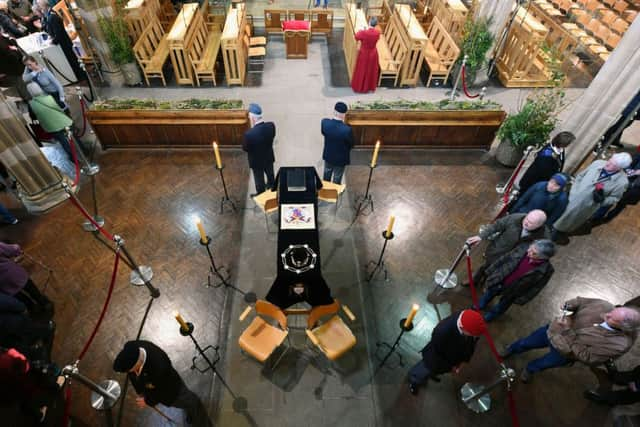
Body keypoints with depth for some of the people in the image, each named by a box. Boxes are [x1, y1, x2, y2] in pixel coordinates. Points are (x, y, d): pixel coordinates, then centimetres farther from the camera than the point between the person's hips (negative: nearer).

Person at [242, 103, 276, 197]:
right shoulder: (271, 125, -22)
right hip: (269, 157, 5)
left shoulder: (249, 134, -37)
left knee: (259, 179, 21)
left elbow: (245, 148, -19)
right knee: (270, 173, 31)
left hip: (257, 161, -4)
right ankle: (271, 186, 59)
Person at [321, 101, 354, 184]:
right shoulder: (347, 129, -35)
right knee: (337, 179, 19)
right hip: (340, 158, -4)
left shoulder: (324, 122, -24)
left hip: (328, 155, 5)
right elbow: (351, 144, -16)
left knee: (327, 174, 31)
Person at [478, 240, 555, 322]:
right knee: (488, 295, 31)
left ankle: (489, 316, 58)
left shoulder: (546, 270, -30)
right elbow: (503, 259, -9)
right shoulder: (523, 248, -24)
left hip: (511, 293, -2)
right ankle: (480, 306, 62)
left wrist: (521, 299, -7)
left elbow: (536, 287, -15)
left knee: (499, 308, 27)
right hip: (498, 281, 2)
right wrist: (490, 271, -1)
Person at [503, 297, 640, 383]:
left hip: (564, 353, -2)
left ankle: (529, 369, 61)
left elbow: (585, 356, -29)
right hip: (553, 330, 3)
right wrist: (569, 305, -26)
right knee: (525, 343, 24)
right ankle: (512, 349, 58)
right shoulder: (604, 305, -25)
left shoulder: (619, 344, -34)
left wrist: (568, 331, -36)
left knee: (541, 364, 25)